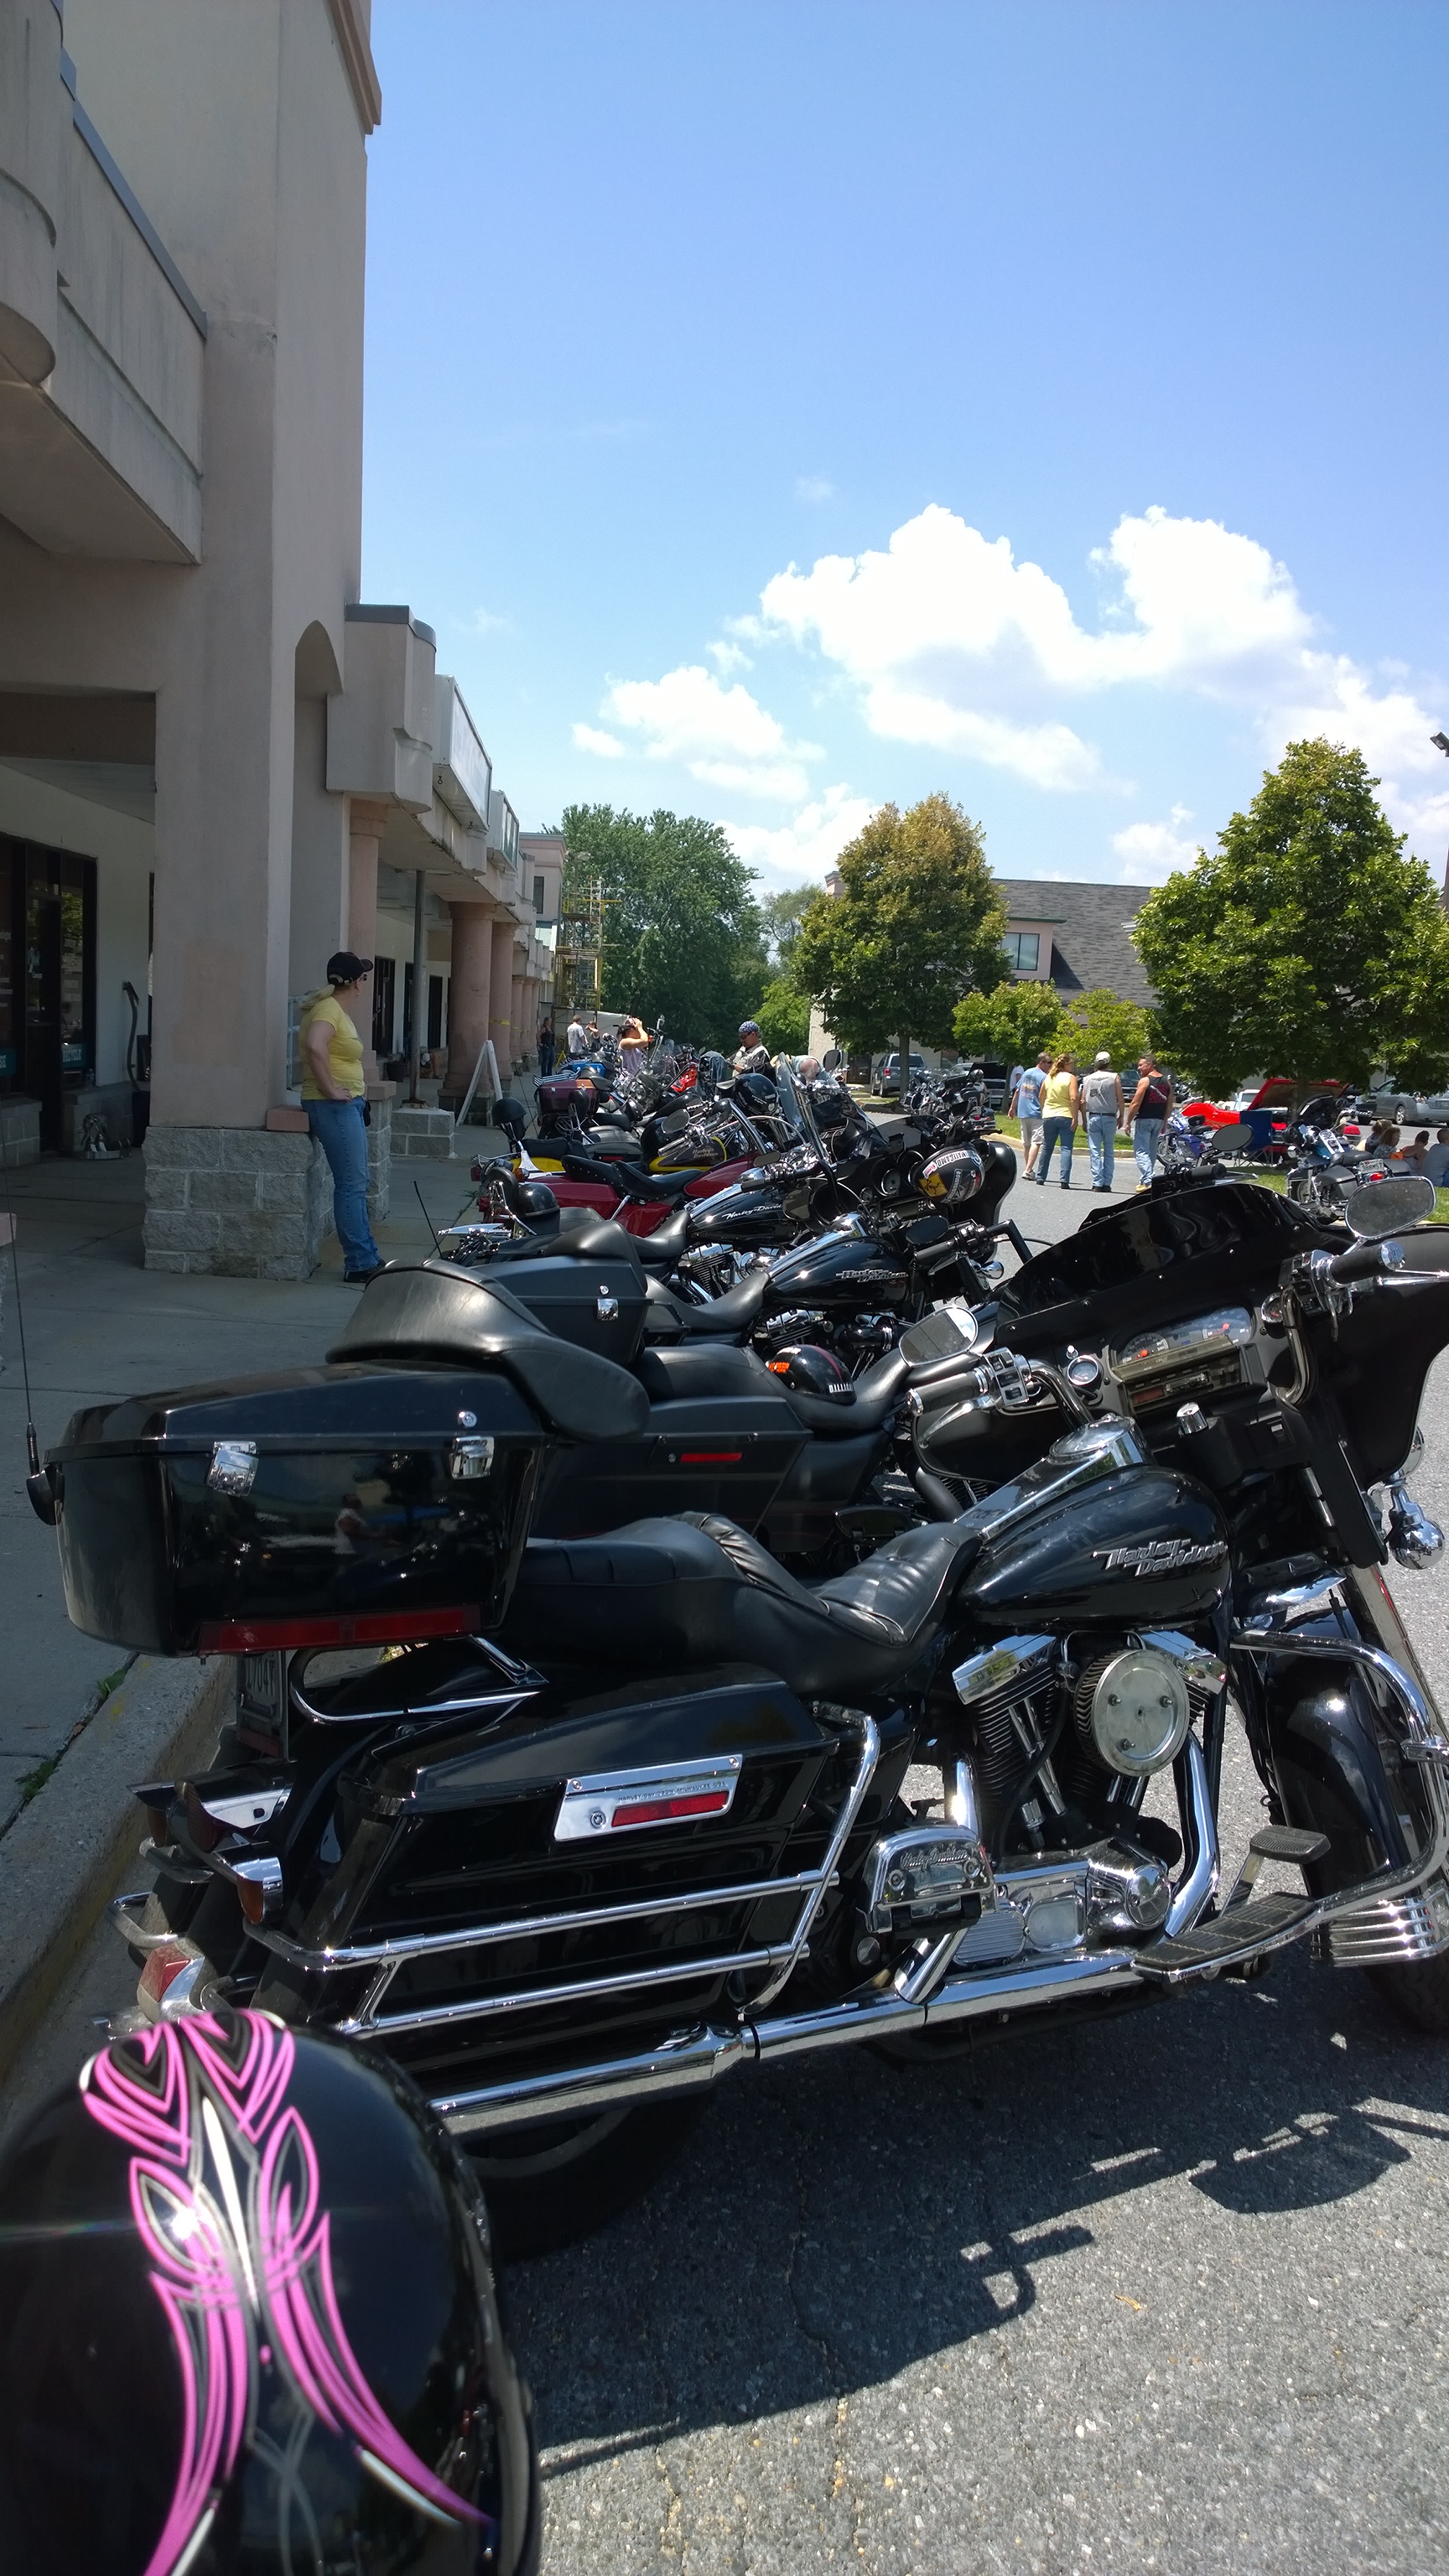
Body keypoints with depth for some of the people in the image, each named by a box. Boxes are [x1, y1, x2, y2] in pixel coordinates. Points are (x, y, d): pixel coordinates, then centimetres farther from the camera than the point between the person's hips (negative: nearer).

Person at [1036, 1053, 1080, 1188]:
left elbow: (1041, 1098, 15)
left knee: (1046, 1148, 15)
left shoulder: (1049, 1077, 10)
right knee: (1066, 1149, -5)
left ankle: (1040, 1178, 20)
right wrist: (1075, 1118, -15)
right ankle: (1065, 1180, -14)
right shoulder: (1070, 1078, -7)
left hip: (1048, 1117, 5)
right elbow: (1074, 1099, -16)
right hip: (1066, 1116, -5)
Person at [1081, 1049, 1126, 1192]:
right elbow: (1120, 1100, -4)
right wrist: (1121, 1117, 8)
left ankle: (1097, 1183, -5)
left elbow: (1083, 1101, 3)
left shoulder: (1088, 1079, 4)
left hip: (1093, 1117, 1)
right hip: (1110, 1118, -1)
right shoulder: (1115, 1077, -2)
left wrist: (1084, 1120, 11)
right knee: (1109, 1152, 8)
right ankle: (1107, 1183, 5)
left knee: (1095, 1152, 1)